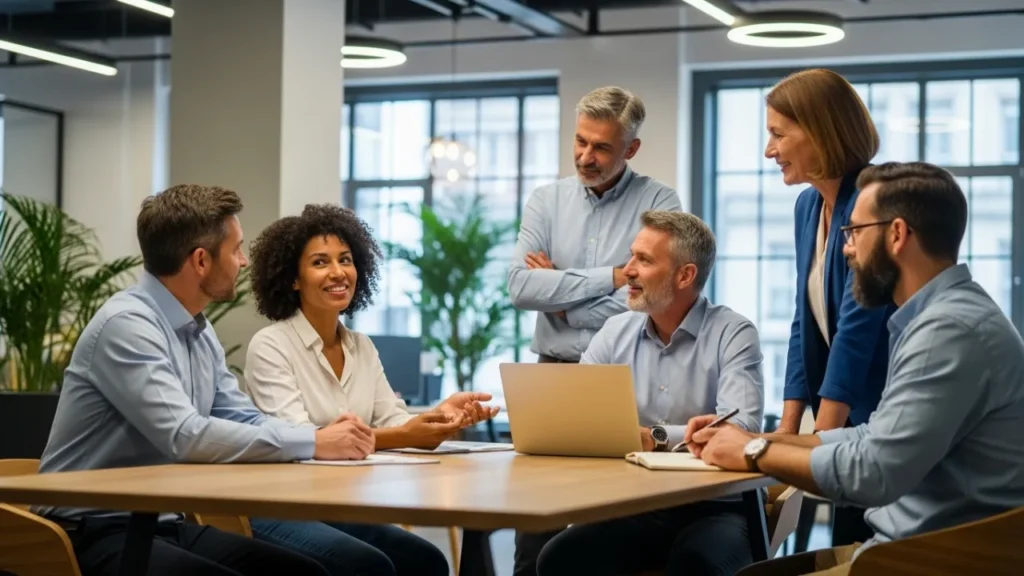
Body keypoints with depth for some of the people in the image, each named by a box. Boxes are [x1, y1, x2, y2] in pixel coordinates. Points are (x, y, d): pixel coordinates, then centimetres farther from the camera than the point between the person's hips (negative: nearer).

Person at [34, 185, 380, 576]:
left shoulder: (200, 331, 10)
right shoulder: (127, 325, -18)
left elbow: (243, 421, 11)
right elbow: (184, 436, -27)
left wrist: (325, 433, -8)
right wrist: (312, 443, -22)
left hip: (165, 525, 8)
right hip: (98, 531, -8)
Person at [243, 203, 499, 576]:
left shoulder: (363, 348, 13)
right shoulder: (270, 346, -9)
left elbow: (394, 423, 4)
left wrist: (440, 415, -19)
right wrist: (402, 438, -31)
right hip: (279, 513, -6)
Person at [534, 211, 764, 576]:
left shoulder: (734, 334, -5)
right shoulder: (615, 333, 10)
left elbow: (741, 430, -19)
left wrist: (658, 438, -31)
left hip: (713, 509, -4)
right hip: (631, 506, 4)